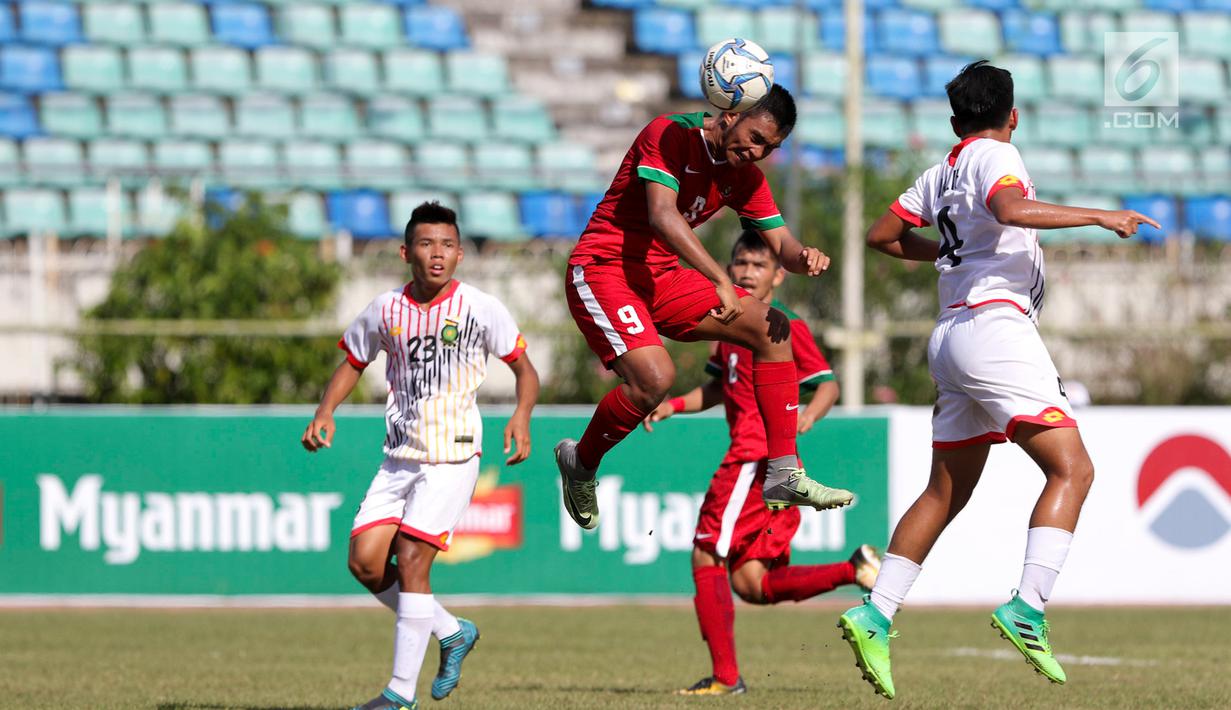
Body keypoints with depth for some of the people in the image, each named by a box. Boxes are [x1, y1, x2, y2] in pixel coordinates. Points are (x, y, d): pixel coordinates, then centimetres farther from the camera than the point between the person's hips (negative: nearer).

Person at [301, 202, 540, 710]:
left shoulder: (480, 308, -6)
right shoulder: (386, 309, 4)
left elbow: (524, 368, 3)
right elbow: (353, 363, 18)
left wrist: (521, 417, -16)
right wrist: (326, 411, 1)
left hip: (452, 454, -5)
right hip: (400, 455, 5)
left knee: (410, 559, -15)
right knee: (365, 562, -4)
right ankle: (452, 633, 17)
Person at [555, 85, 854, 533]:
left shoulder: (744, 176, 6)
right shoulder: (670, 135, -17)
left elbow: (782, 244, 5)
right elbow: (662, 217, -30)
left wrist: (803, 258, -22)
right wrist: (721, 282, -38)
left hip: (661, 277, 8)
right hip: (602, 268, -8)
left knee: (772, 328, -3)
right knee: (654, 375, -28)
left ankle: (784, 475, -5)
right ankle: (580, 462, -1)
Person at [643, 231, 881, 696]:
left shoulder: (786, 326, -7)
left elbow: (828, 384, -8)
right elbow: (719, 388, 28)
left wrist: (808, 414, -27)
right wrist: (674, 405, 13)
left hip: (758, 460, -9)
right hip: (749, 458, 9)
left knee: (707, 556, -7)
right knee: (752, 583, 5)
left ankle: (725, 675, -5)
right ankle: (855, 570, 5)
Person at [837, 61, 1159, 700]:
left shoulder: (940, 174, 19)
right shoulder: (996, 155, -3)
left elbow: (881, 236, 26)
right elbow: (1011, 208, -23)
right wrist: (1100, 216, -18)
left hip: (950, 336, 9)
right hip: (994, 322, -8)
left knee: (946, 492, 12)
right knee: (1071, 469, -11)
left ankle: (876, 615, 5)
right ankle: (1027, 609, -24)